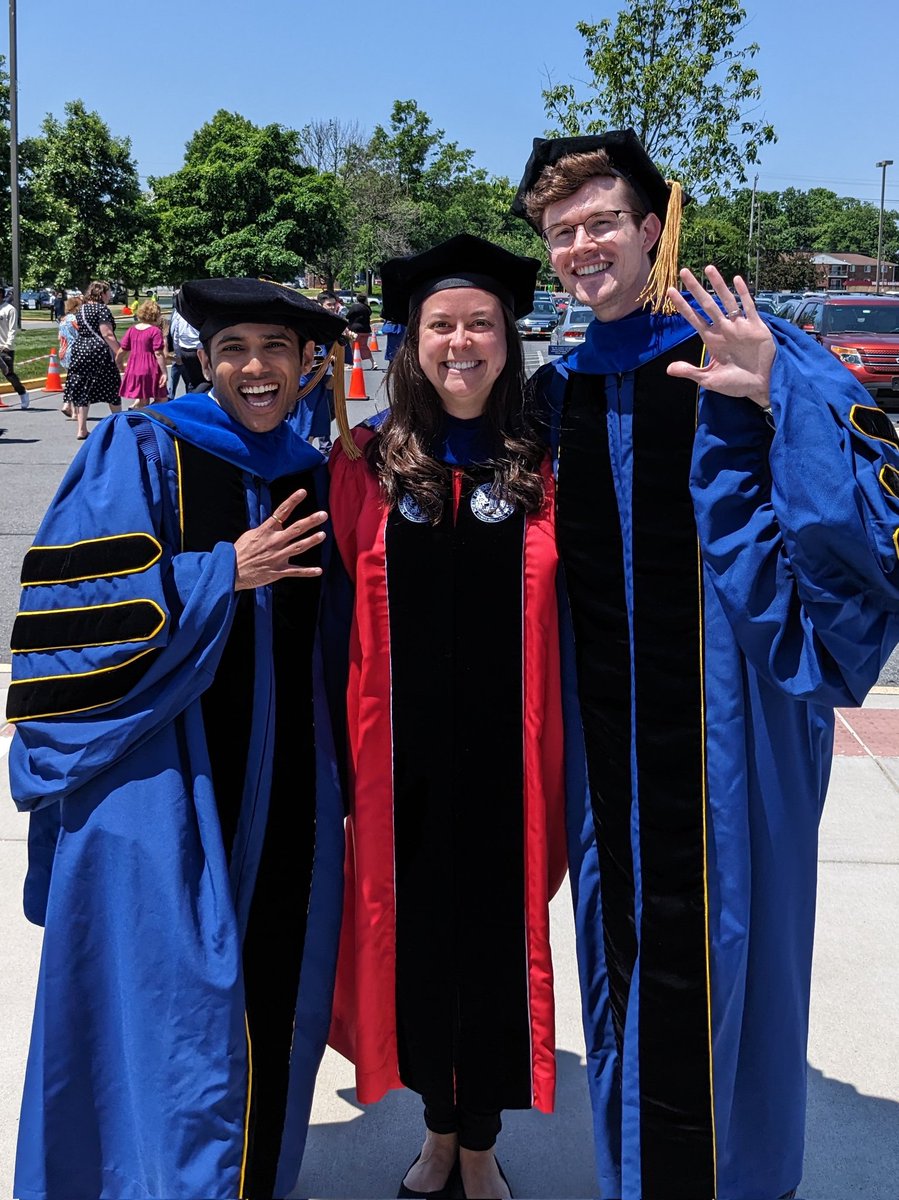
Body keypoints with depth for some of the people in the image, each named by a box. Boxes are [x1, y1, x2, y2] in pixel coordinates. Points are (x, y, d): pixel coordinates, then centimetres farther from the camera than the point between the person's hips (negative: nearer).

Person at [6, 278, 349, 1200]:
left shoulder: (311, 476, 11)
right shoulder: (141, 453, -5)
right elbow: (82, 602, -12)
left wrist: (329, 774, 10)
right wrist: (225, 572, -16)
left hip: (279, 788, 5)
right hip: (162, 780, -5)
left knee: (270, 997, 11)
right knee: (169, 994, -4)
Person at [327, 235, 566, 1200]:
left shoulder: (544, 469, -1)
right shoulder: (367, 466, 0)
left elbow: (571, 622, 1)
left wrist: (560, 756, -5)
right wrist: (342, 756, -3)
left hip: (507, 759, -1)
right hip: (404, 760, 1)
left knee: (497, 939, 9)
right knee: (415, 935, 13)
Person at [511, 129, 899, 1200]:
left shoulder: (743, 352, -8)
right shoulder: (559, 389, 9)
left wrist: (777, 400, -30)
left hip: (723, 715, -5)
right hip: (607, 728, 6)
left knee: (714, 964, 3)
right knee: (622, 952, 16)